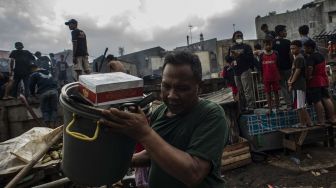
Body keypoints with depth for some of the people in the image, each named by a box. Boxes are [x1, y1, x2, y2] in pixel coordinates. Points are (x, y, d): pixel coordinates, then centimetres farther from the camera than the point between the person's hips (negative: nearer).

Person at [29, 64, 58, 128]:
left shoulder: (34, 75, 10)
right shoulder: (48, 72, 28)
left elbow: (31, 86, 11)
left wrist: (33, 93, 28)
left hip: (44, 93, -4)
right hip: (54, 91, 4)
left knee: (45, 110, 8)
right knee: (54, 109, 9)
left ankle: (49, 126, 2)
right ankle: (53, 126, 1)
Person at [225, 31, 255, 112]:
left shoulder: (246, 46, 4)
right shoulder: (231, 48, 17)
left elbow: (250, 57, -7)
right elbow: (227, 59, 14)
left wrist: (240, 55, -16)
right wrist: (230, 56, -7)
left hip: (245, 71, -4)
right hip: (236, 72, 5)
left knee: (247, 90, -11)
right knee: (240, 91, 7)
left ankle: (250, 107, -8)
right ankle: (243, 107, 13)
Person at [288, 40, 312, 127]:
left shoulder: (299, 58, -12)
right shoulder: (296, 58, 18)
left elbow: (297, 71, -17)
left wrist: (291, 82, -9)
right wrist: (290, 80, 7)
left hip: (299, 85, -10)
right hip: (297, 85, 10)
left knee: (299, 106, -3)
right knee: (301, 105, 15)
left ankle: (302, 123, 6)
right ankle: (308, 122, 23)